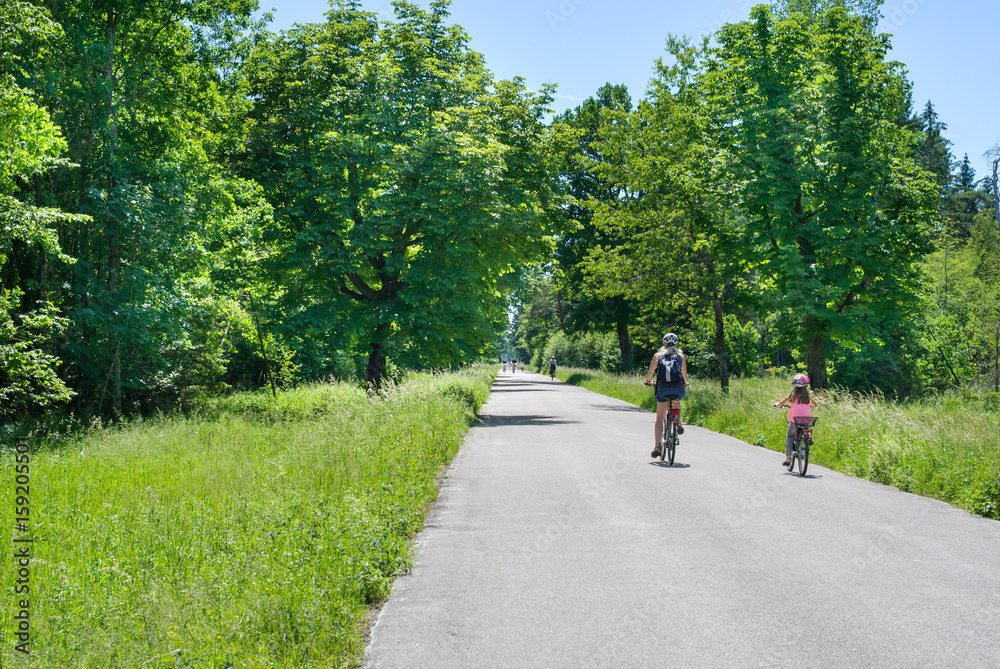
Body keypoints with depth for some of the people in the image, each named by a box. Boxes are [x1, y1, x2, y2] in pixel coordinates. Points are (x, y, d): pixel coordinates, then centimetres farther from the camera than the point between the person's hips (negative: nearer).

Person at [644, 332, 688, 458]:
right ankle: (678, 423, 16)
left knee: (660, 418, 8)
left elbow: (650, 373, 10)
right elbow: (685, 376, 14)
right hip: (679, 389, 1)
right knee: (676, 402, 38)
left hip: (663, 389, -1)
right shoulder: (681, 356, 12)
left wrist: (648, 381, 32)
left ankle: (657, 447, -2)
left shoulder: (658, 355, 10)